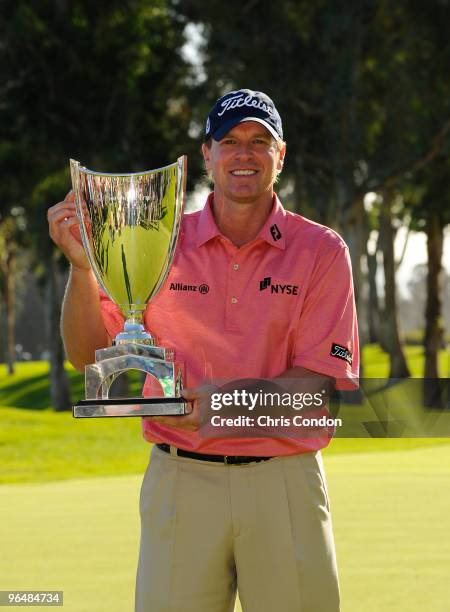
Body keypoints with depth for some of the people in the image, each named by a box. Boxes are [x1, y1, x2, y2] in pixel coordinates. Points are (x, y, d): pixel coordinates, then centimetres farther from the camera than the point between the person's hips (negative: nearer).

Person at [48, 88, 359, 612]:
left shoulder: (321, 251, 1)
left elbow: (326, 378, -5)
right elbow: (87, 352, 4)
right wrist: (81, 265, -13)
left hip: (284, 485, -1)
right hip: (181, 482, 1)